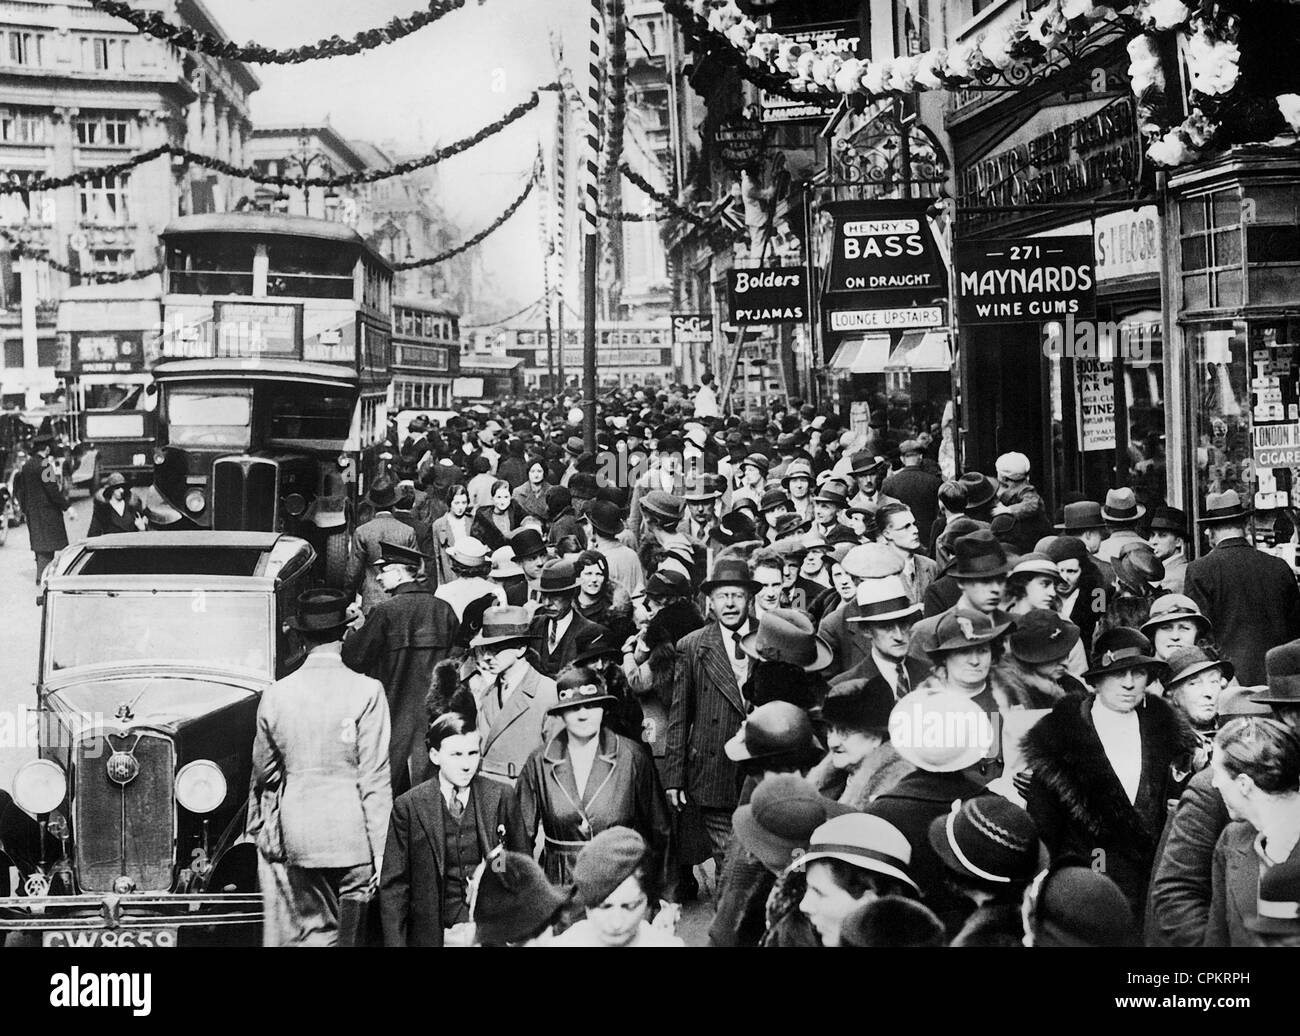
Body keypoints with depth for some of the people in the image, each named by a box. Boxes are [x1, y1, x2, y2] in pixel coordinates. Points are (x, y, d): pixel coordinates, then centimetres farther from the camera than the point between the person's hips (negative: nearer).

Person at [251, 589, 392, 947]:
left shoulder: (275, 694, 0)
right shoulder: (366, 692, -10)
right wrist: (380, 850, -6)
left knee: (314, 933, 9)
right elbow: (374, 779, -10)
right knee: (352, 933, 10)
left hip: (298, 835, 3)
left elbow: (263, 771, 12)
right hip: (353, 833, -3)